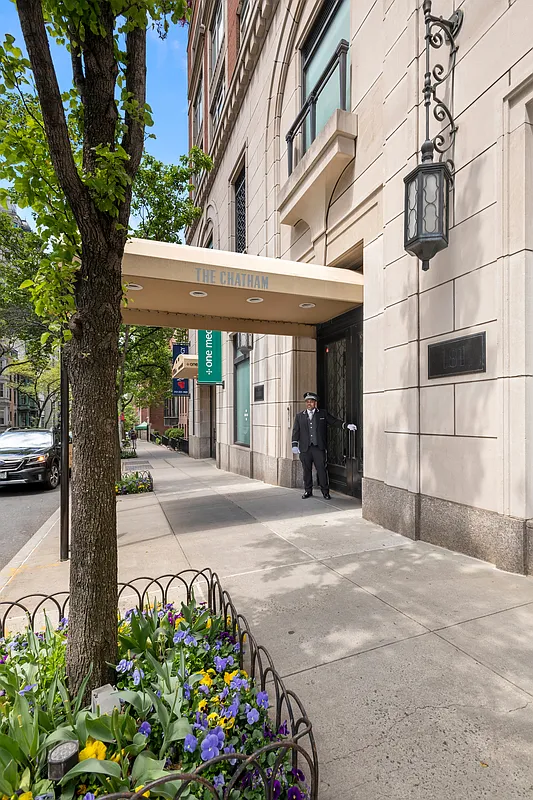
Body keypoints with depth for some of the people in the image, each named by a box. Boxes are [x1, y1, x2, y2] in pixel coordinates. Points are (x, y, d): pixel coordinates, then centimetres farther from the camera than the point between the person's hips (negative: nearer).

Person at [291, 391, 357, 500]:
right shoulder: (299, 416, 12)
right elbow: (296, 431, 8)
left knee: (322, 469, -1)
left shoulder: (323, 414, 9)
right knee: (307, 470, 7)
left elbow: (335, 421, 8)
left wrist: (346, 425, -7)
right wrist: (294, 445, 0)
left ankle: (325, 491, 11)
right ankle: (308, 491, 21)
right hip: (305, 448, 2)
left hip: (319, 448, -1)